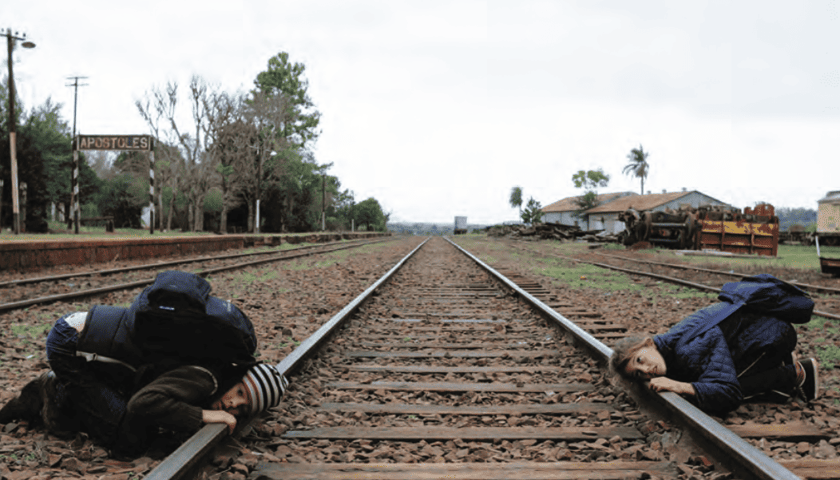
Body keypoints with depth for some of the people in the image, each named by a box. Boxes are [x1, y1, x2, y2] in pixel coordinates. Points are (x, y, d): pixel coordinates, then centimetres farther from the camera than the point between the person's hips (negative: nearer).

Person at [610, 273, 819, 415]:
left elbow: (728, 394, -39)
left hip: (773, 332, -9)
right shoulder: (670, 342, -7)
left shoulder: (691, 349, -34)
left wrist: (678, 386, -42)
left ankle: (793, 375, 0)